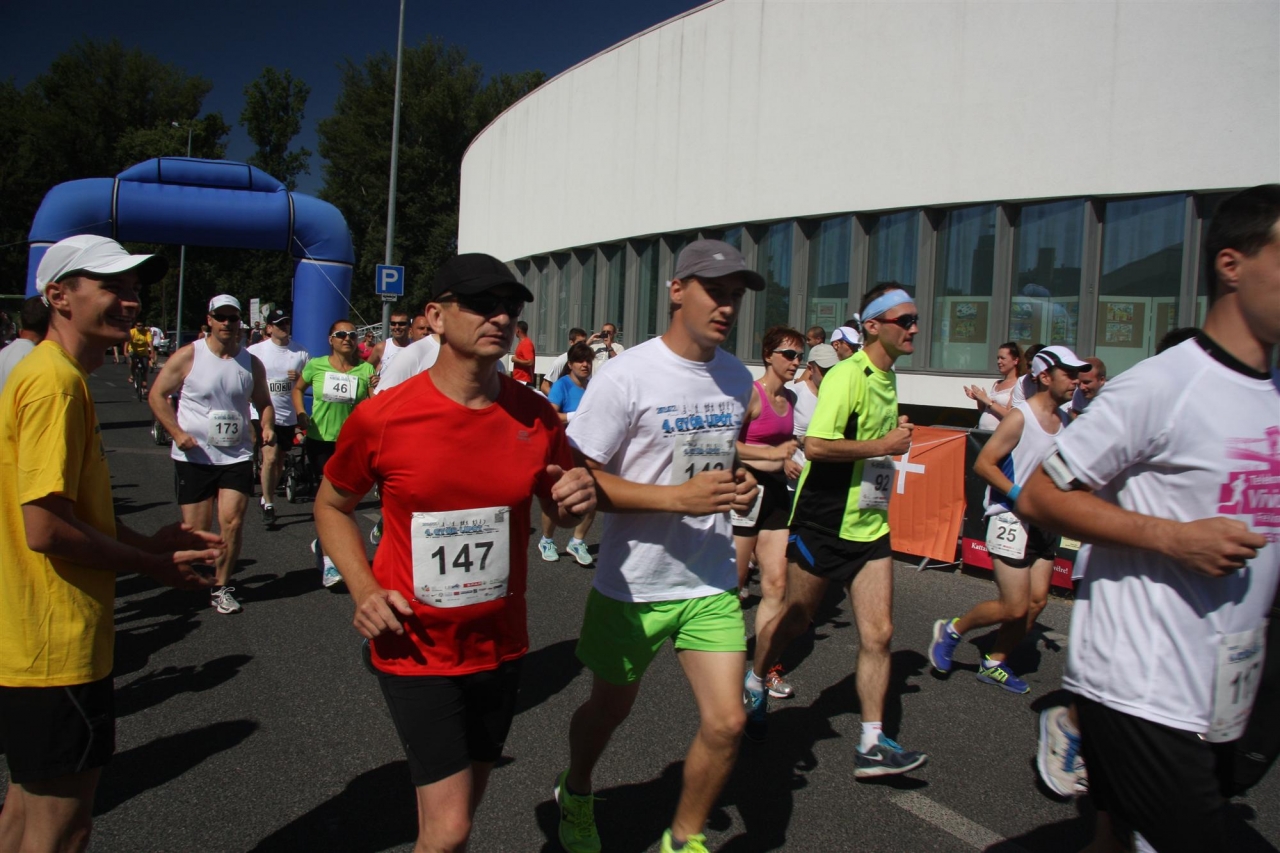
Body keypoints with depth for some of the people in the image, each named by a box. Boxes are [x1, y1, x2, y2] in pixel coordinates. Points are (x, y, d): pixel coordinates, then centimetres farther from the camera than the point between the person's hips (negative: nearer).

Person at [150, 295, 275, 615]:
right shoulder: (188, 356, -3)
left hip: (237, 456, 2)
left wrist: (267, 426, -2)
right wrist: (177, 432, -12)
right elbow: (157, 394, -1)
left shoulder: (251, 363, 6)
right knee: (196, 529, 3)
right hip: (194, 456, -2)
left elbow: (263, 402, 19)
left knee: (232, 521, -8)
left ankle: (221, 587, 10)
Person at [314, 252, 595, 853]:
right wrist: (364, 589, -12)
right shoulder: (382, 418, -13)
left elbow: (560, 512, 9)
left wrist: (577, 503, -15)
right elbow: (331, 506, 3)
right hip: (415, 647, -4)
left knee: (466, 801, 21)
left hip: (500, 644, 4)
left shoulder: (536, 416, -5)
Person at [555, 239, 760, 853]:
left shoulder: (738, 378, 5)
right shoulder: (626, 377, -16)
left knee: (725, 723, -1)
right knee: (610, 707, 17)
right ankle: (575, 793, 50)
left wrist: (739, 485, -1)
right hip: (632, 586, -4)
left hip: (712, 584, 4)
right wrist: (678, 496, -25)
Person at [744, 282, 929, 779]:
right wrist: (883, 445, -20)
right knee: (795, 619, 10)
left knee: (878, 633, -1)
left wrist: (897, 437, 11)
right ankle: (754, 683, 37)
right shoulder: (847, 375, -16)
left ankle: (872, 744, 7)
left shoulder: (888, 378, 13)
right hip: (824, 523, -7)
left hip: (870, 525, 7)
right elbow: (815, 444, -27)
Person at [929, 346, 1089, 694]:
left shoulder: (1065, 420, 10)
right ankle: (951, 630, 15)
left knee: (1037, 601, 5)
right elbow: (983, 463, -17)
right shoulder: (1019, 418, -14)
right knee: (1015, 608, -8)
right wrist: (1020, 496, -23)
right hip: (1011, 519, -8)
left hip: (1044, 522, 8)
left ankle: (994, 664, 20)